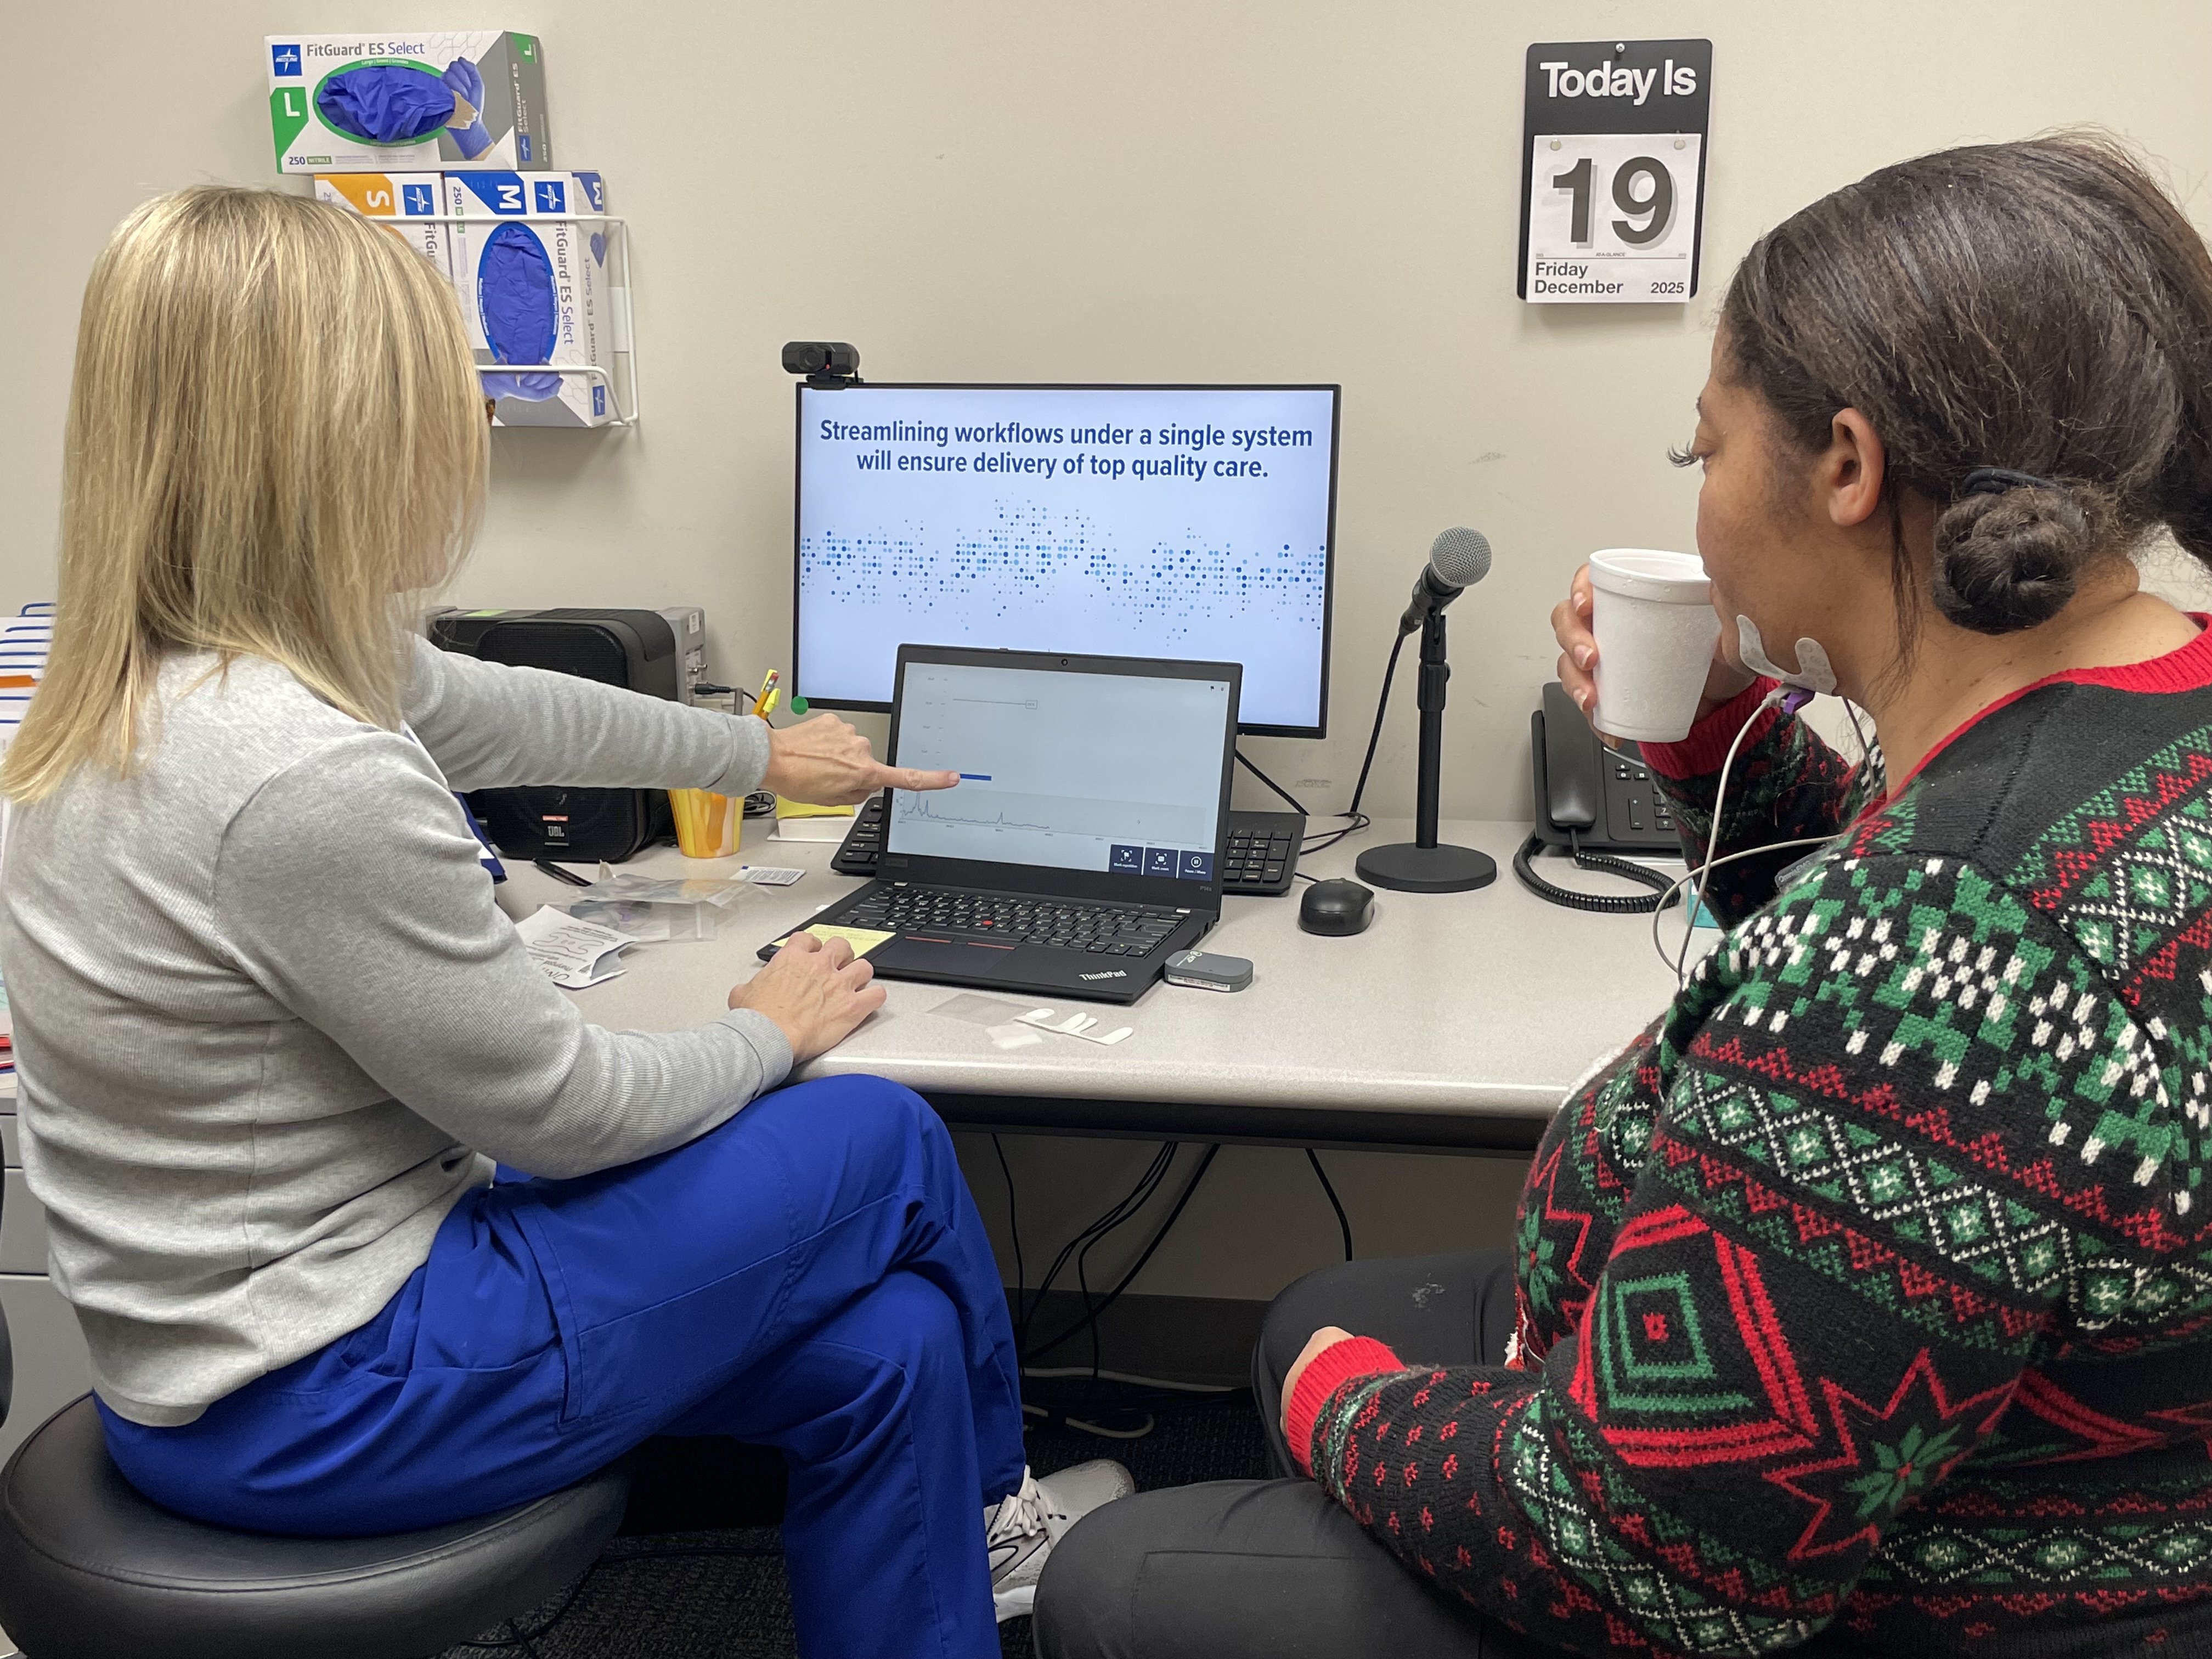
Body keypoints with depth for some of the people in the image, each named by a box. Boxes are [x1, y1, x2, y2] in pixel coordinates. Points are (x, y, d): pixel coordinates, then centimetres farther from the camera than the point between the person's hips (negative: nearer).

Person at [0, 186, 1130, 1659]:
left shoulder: (177, 686, 0)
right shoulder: (310, 782, -31)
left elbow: (512, 715, 16)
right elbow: (558, 1108, -20)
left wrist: (759, 752, 31)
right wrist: (767, 1032, 1)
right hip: (315, 1401, -8)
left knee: (883, 1350, 7)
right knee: (884, 1143, 3)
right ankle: (985, 1516, 31)